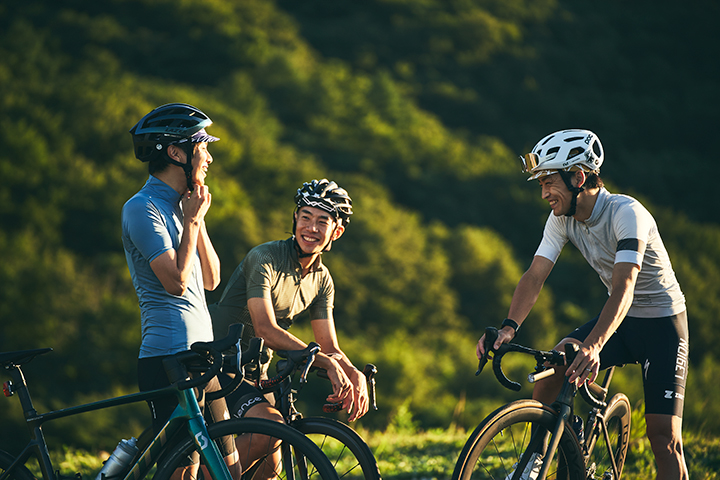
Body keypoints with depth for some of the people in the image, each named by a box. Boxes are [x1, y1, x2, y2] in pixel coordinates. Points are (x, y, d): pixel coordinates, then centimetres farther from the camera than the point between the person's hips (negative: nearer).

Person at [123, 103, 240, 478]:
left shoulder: (181, 205, 19)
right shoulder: (142, 208, -9)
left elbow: (211, 279, 15)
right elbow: (177, 281, -17)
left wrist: (198, 218, 6)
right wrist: (192, 220, -6)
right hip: (169, 359, -9)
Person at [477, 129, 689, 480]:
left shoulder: (626, 213, -28)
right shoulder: (562, 219, -8)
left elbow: (624, 285, -40)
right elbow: (535, 276, -12)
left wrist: (594, 345, -54)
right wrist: (509, 328, -31)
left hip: (662, 322, -6)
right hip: (619, 319, 6)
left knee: (664, 435, -13)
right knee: (549, 372, -16)